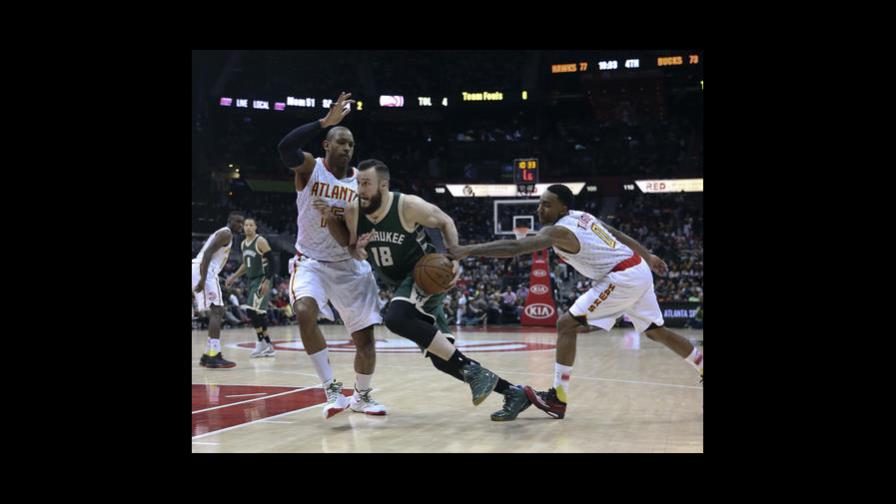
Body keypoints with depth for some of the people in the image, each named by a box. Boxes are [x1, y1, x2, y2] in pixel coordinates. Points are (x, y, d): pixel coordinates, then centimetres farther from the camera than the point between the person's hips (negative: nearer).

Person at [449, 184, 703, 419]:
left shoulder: (558, 231, -16)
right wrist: (648, 256, 31)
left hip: (622, 277, -10)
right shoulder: (583, 216, 11)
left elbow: (514, 247, -28)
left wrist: (468, 250, -32)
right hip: (639, 270, 10)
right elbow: (619, 234, 20)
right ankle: (703, 368, 41)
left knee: (567, 325, -10)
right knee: (656, 331, 27)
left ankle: (558, 398, -13)